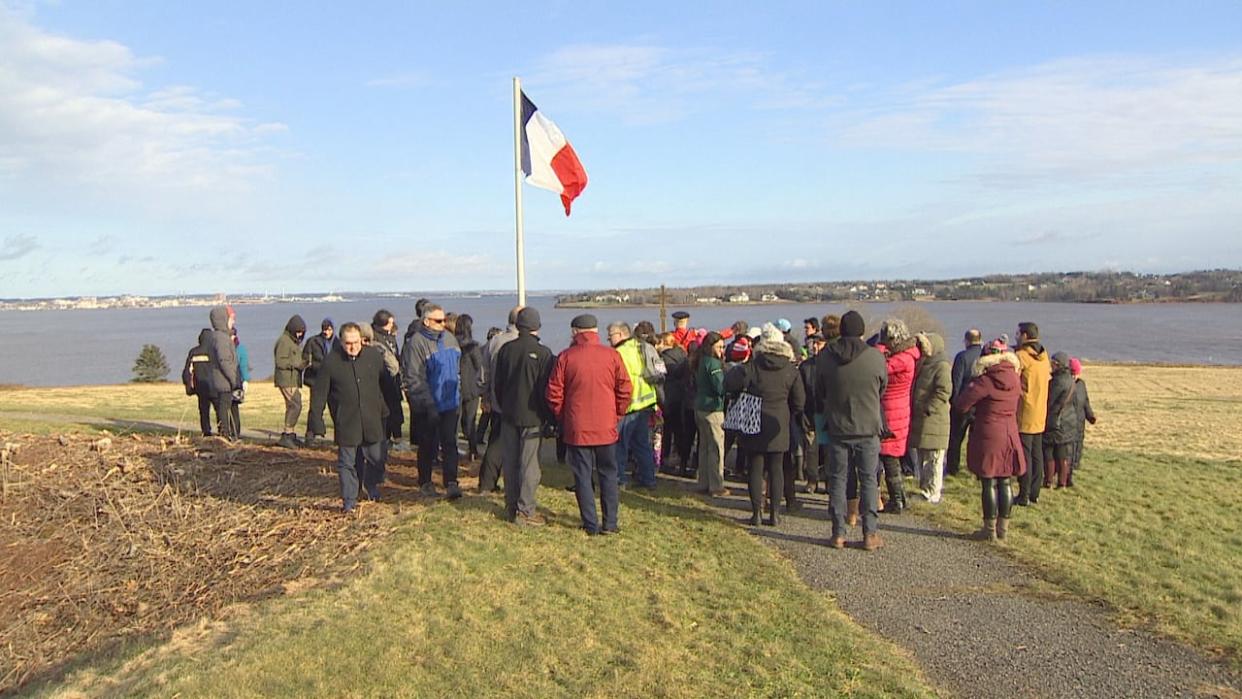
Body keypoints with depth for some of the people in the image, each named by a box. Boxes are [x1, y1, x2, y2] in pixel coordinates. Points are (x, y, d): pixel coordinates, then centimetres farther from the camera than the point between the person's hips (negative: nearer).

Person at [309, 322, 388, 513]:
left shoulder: (374, 356, 2)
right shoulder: (331, 361, -5)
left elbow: (387, 385, 12)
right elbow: (319, 392, 1)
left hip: (373, 421, 2)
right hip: (345, 424, -2)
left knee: (376, 458, 9)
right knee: (347, 463, 4)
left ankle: (372, 485, 37)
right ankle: (349, 500, 15)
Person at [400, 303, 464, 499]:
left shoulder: (449, 338, 6)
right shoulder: (416, 343, -15)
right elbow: (413, 379, -17)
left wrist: (458, 397, 14)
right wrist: (429, 405, -18)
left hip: (450, 403, 5)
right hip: (428, 406, -5)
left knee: (450, 443, 2)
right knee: (428, 445, 9)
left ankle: (451, 483, 4)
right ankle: (425, 482, 25)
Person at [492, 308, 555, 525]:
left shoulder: (506, 349, 3)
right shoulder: (542, 352, -12)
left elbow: (498, 383, 10)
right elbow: (545, 389, -10)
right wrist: (548, 417, 0)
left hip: (508, 415, 5)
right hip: (532, 417, -5)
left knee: (510, 462, 12)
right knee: (529, 464, 0)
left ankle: (511, 506, 20)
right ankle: (525, 511, 2)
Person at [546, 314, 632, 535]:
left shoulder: (565, 357, -5)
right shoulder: (612, 355, -3)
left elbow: (554, 393, -3)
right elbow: (625, 389, -1)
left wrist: (561, 418, 12)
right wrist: (617, 415, 12)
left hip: (576, 427, -1)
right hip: (606, 426, 1)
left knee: (582, 476, 7)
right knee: (608, 474, 12)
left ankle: (591, 524, 9)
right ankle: (610, 523, 14)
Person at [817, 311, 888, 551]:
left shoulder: (825, 356, -7)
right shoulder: (875, 357, -12)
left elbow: (819, 392, 5)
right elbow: (882, 389, 4)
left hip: (837, 429, 1)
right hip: (868, 429, -1)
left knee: (837, 480, 9)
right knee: (869, 481, 8)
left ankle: (838, 534, 12)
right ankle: (870, 534, 9)